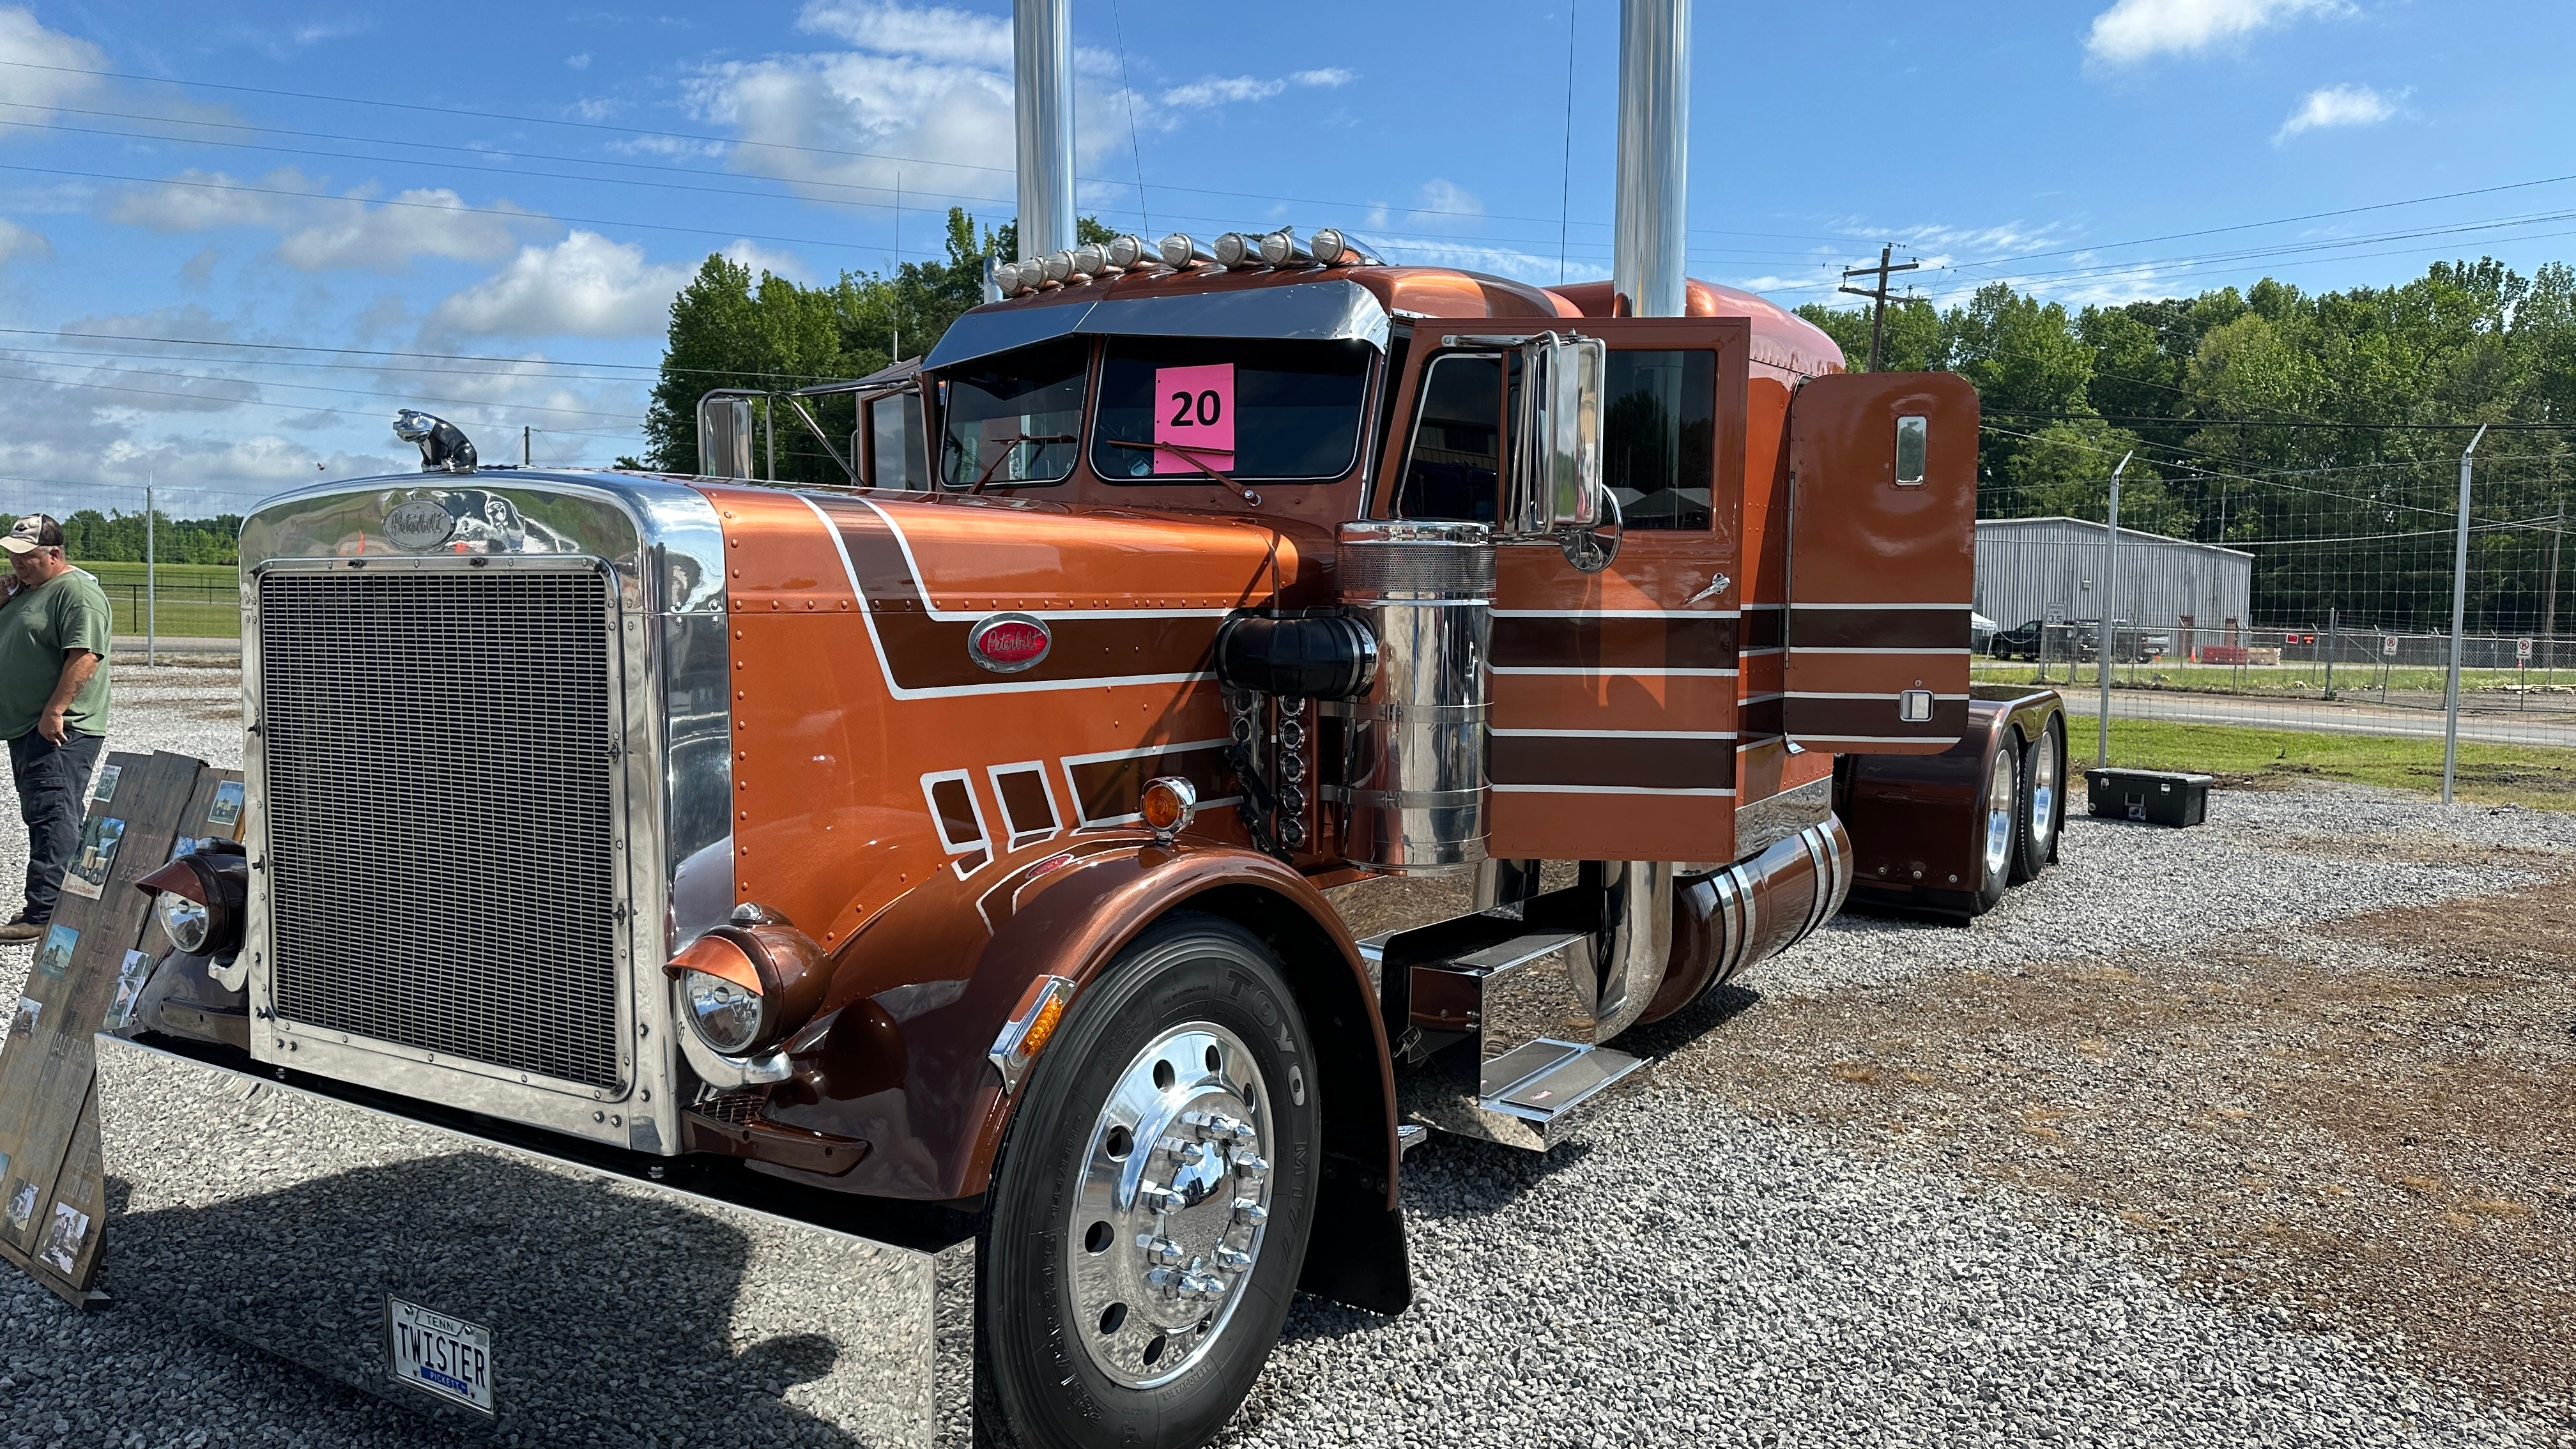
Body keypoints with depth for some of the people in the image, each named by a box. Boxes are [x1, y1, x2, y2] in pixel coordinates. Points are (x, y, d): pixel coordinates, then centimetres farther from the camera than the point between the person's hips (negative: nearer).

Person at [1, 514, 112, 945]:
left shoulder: (77, 592, -13)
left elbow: (85, 656, -22)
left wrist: (54, 711, -25)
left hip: (59, 729, -11)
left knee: (52, 817, -11)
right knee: (43, 817, 12)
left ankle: (44, 913, -11)